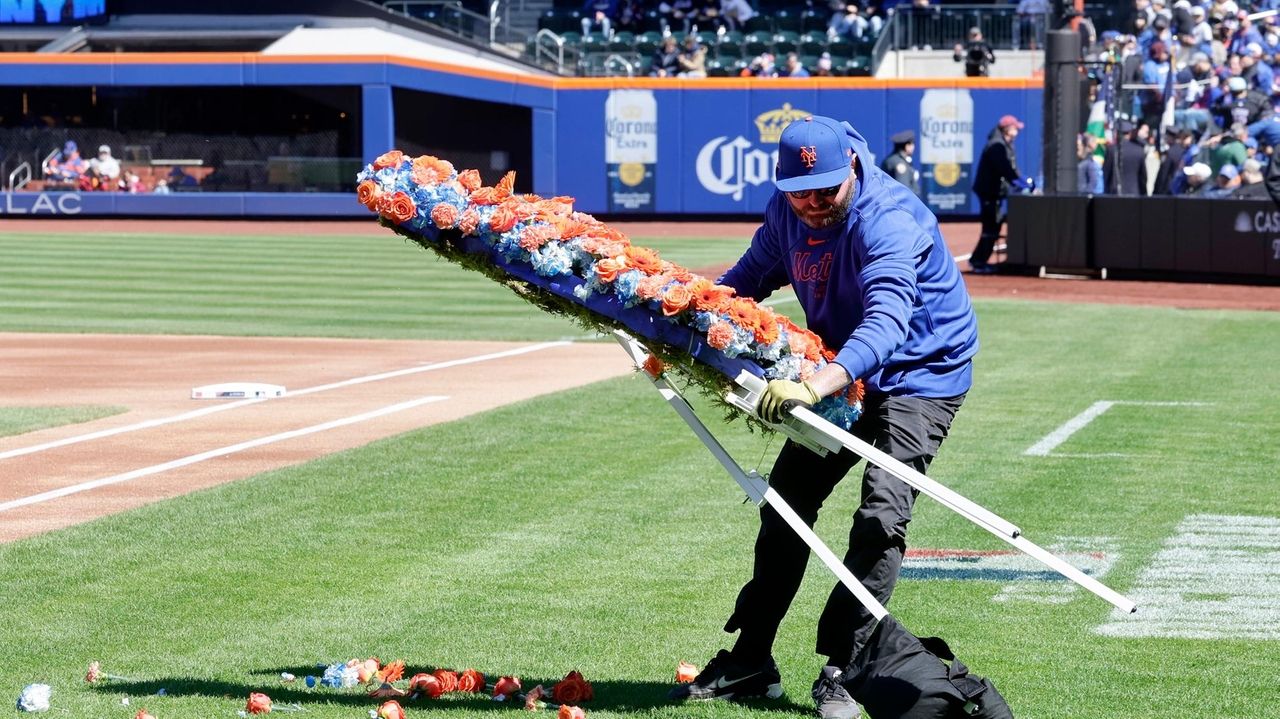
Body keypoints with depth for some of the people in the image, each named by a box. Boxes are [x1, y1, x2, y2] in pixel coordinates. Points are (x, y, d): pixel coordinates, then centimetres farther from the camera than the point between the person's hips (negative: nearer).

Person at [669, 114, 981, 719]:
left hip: (919, 371, -7)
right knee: (785, 503, 9)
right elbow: (752, 276, 7)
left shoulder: (889, 221, -34)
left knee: (881, 514, -21)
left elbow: (887, 323, -49)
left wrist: (815, 386, -63)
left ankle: (841, 670, -14)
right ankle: (751, 660, 19)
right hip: (838, 370, 7)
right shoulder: (787, 209, -11)